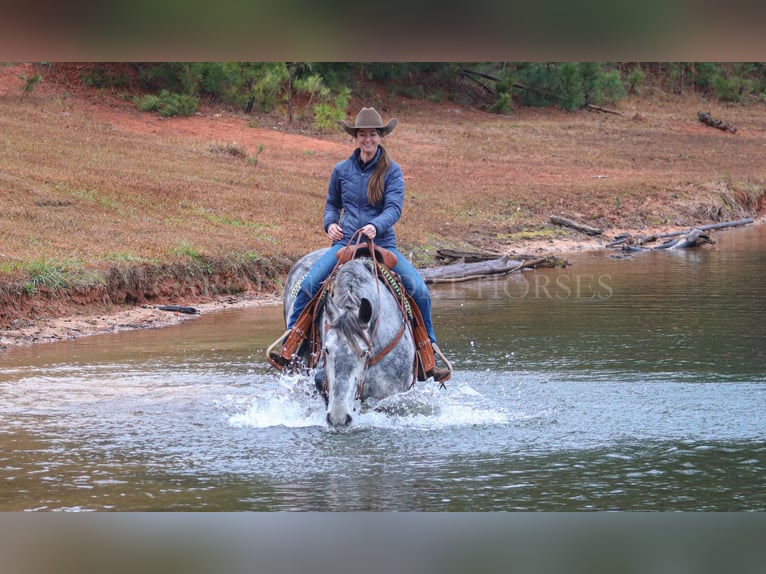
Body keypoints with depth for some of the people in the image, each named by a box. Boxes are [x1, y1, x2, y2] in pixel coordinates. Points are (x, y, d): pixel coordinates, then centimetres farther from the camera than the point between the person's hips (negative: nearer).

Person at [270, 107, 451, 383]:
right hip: (346, 243, 1)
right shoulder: (341, 170, 7)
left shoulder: (392, 171, -1)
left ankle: (430, 355, -6)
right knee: (308, 285, -21)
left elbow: (394, 208, -12)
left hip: (383, 244, -1)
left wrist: (376, 226, -32)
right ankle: (290, 345, -12)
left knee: (419, 290, -19)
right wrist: (330, 224, -1)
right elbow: (332, 204, 21)